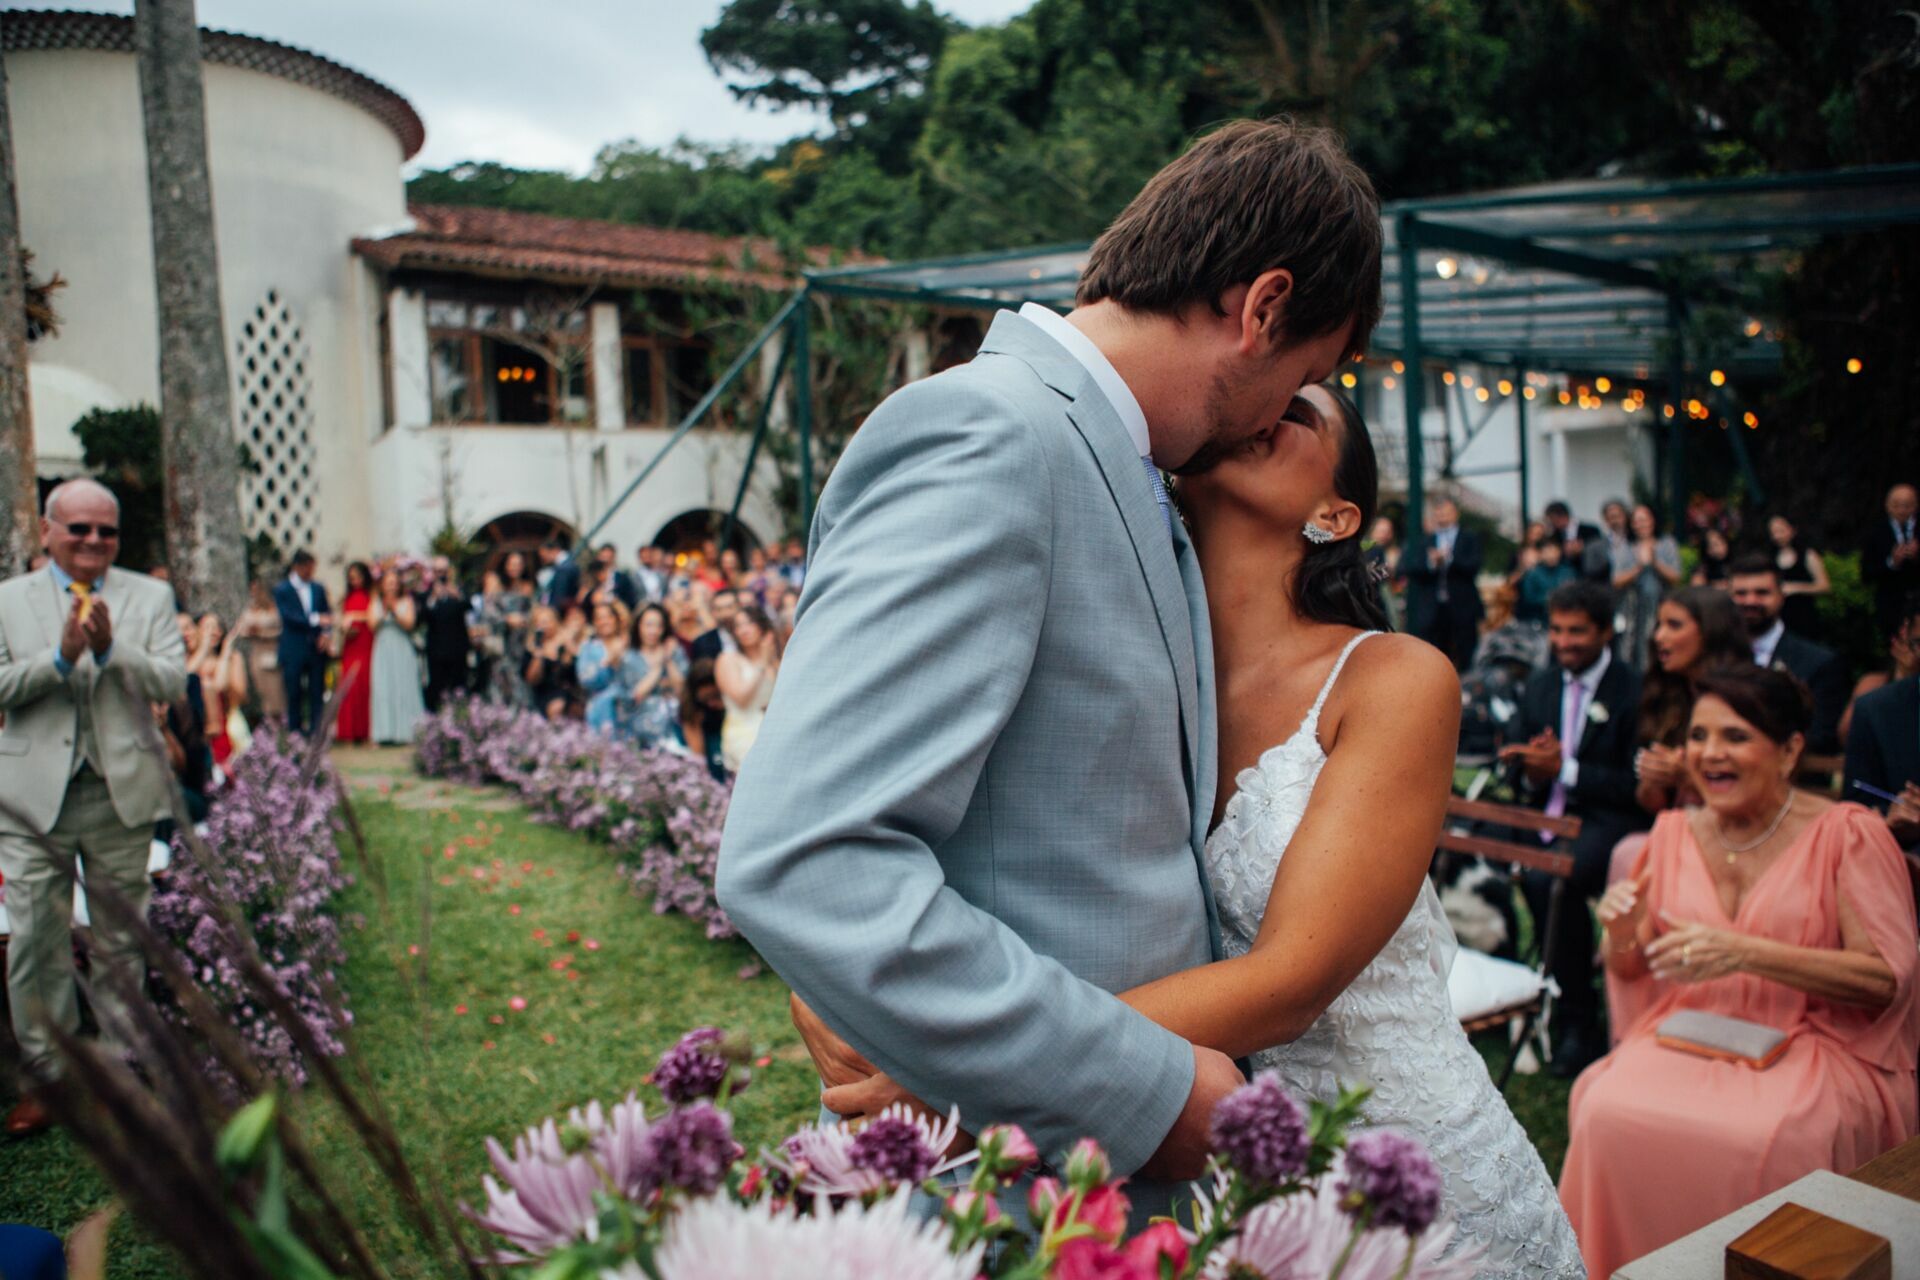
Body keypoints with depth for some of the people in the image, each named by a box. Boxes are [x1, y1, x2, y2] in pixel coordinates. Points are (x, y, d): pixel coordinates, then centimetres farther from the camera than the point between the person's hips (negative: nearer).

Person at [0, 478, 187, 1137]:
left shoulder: (150, 596, 6)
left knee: (120, 943, 10)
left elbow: (172, 682, -5)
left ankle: (120, 1064, 24)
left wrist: (111, 646, -19)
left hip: (122, 793, 0)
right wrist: (60, 655, -16)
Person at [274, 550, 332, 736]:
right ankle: (295, 733, 8)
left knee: (317, 692, 1)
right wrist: (315, 620, -21)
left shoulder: (318, 589, 14)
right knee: (294, 694, 1)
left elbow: (326, 615, 14)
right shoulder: (282, 590, 0)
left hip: (316, 649, 3)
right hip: (293, 651, -3)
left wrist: (326, 633, -5)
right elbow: (288, 617, -11)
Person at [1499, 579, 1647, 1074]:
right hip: (1545, 814, 6)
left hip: (1608, 820, -6)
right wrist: (1532, 773, -6)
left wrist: (1565, 768, -17)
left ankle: (1579, 1025, -14)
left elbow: (1641, 786, -10)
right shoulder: (1540, 687, 14)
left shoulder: (1634, 691, -5)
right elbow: (1518, 764, 17)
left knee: (1548, 879, -34)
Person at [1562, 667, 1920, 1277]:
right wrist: (1623, 933, -11)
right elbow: (1632, 973, 14)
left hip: (1811, 1048, -3)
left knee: (1763, 1140, -34)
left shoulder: (1846, 834, -4)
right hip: (1686, 1037, 3)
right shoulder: (1673, 833, 8)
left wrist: (1745, 953, -21)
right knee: (1609, 1112, -27)